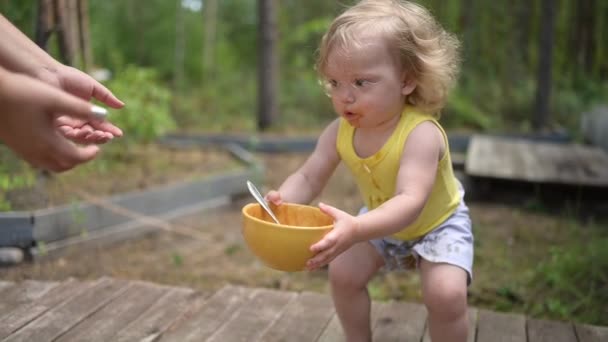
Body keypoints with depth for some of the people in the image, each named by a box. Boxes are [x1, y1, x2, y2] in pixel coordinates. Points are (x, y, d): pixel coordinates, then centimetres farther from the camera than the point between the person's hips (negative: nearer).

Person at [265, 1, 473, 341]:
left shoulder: (421, 133, -39)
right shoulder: (339, 132, -20)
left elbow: (410, 203, -50)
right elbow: (309, 178, -17)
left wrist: (357, 230, -67)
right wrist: (282, 200, -40)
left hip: (436, 224, -5)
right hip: (381, 223, 5)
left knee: (446, 293, -22)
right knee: (343, 273, -1)